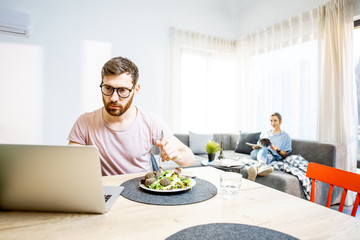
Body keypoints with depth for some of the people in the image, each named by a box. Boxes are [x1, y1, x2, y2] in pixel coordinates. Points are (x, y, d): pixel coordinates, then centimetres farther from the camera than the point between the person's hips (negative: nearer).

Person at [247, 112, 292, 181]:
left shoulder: (285, 136, 18)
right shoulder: (264, 133, 29)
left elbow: (284, 155, 11)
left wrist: (278, 150, -11)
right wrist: (256, 147, 1)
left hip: (273, 156, -1)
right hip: (259, 152, 2)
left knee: (267, 157, -41)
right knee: (264, 148, -38)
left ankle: (256, 168, -75)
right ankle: (261, 165, -72)